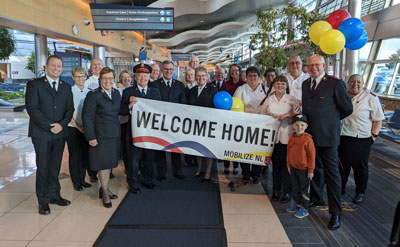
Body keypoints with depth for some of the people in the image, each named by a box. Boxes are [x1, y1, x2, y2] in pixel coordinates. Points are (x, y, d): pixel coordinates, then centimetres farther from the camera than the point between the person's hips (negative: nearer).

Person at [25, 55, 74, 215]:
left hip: (60, 133, 4)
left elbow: (70, 110, 8)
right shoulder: (34, 84, 0)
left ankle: (54, 195, 23)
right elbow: (32, 108, -8)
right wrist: (49, 126, -15)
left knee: (55, 167, 11)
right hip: (41, 134, -3)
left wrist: (61, 124, -9)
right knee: (43, 168, 3)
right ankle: (43, 201, 15)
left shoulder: (66, 87, 12)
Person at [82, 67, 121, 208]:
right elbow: (87, 117, -13)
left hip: (115, 134, 7)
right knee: (103, 163, 3)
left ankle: (104, 189, 33)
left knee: (110, 162, 16)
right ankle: (105, 193, 20)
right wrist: (91, 137, -15)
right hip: (101, 135, -6)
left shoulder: (116, 93, 8)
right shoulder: (93, 95, -12)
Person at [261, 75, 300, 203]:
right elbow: (262, 115, 15)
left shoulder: (291, 99, 5)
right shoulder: (269, 99, 12)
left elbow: (298, 114, -1)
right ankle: (276, 190, 19)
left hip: (287, 135, -2)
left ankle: (287, 192, 9)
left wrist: (286, 115, -12)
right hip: (272, 135, 2)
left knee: (286, 163, -2)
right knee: (275, 162, 8)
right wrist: (271, 116, -1)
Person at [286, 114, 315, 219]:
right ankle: (297, 204, 35)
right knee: (295, 187, 18)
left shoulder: (308, 139, -17)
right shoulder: (292, 138, 1)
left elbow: (311, 155, -13)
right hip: (293, 168, 6)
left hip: (304, 169, -6)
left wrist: (311, 170, -12)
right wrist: (288, 165, 13)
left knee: (304, 189, 6)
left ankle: (304, 209, 19)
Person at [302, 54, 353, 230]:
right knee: (314, 168, 19)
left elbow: (347, 109, -3)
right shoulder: (305, 84, 10)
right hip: (309, 134, 6)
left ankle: (335, 212, 12)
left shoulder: (336, 83, -9)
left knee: (331, 173, 1)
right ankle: (316, 199, 38)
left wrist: (330, 120, 8)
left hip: (327, 136, -6)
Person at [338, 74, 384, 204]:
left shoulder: (371, 98, -2)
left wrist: (373, 135, -9)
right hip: (342, 138, 3)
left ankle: (360, 193, 24)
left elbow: (378, 120, -2)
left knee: (360, 167, 8)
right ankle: (340, 188, 30)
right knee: (342, 165, 12)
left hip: (362, 140, -3)